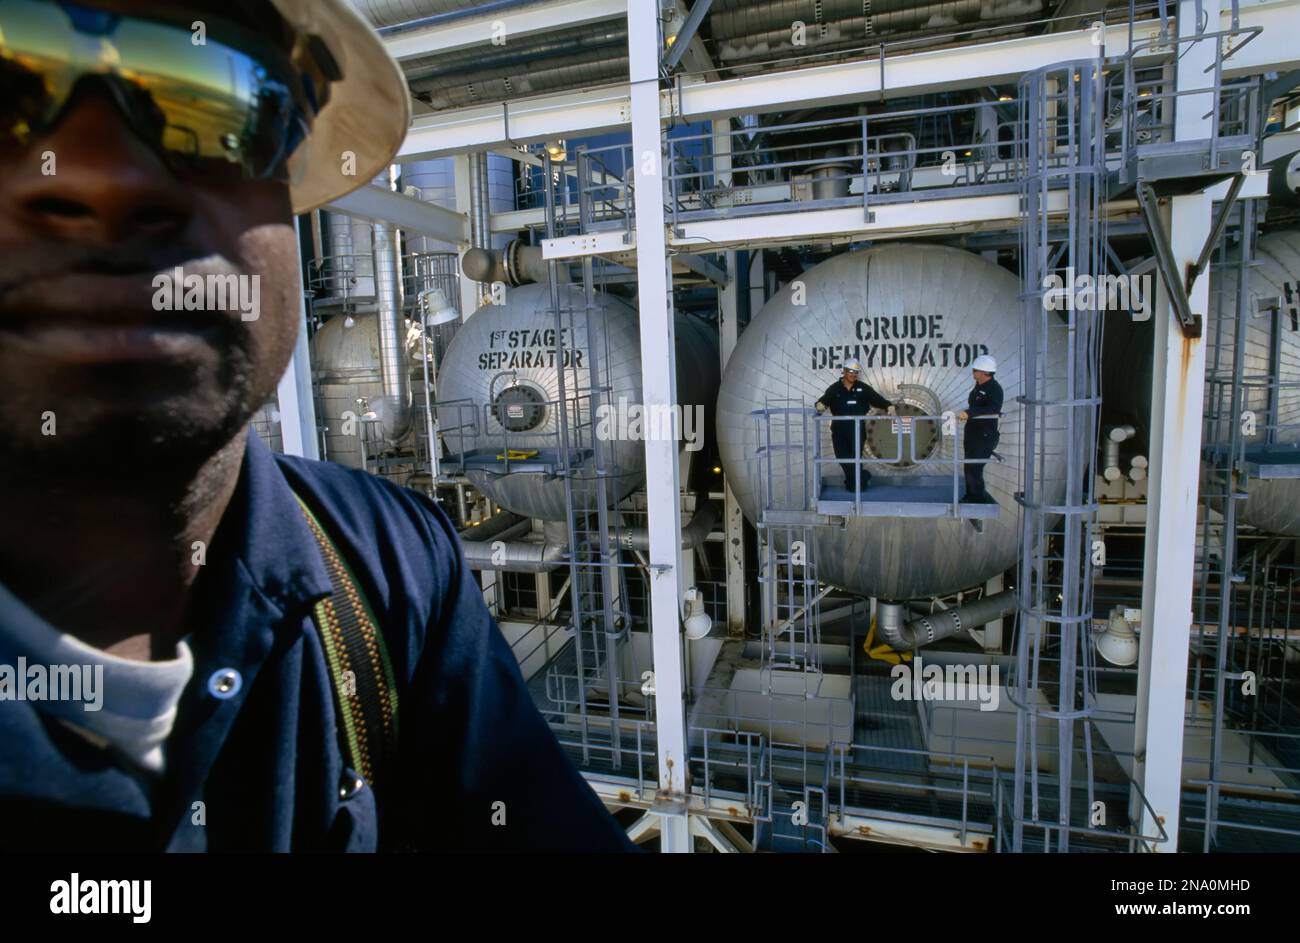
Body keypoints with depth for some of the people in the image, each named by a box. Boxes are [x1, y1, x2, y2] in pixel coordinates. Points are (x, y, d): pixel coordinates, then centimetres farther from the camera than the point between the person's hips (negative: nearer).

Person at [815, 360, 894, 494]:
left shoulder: (863, 388, 6)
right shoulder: (835, 388, 3)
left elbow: (877, 399, 1)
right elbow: (824, 400, -7)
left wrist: (889, 406, -16)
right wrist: (821, 405, -31)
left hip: (857, 429, -1)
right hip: (839, 430, 1)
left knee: (855, 457, -4)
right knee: (842, 456, 4)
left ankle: (857, 483, 14)